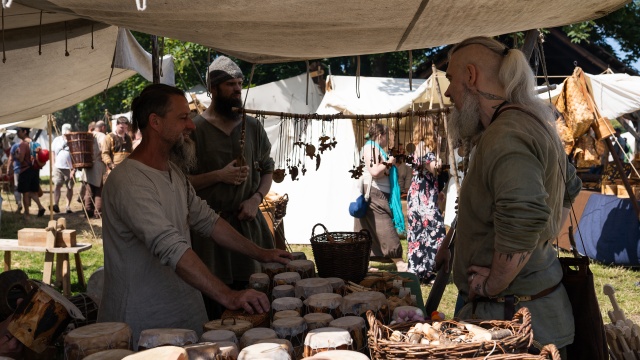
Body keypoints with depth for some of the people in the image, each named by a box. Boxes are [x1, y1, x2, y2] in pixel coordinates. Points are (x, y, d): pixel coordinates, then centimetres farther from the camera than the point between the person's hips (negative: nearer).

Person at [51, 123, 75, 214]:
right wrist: (53, 165, 4)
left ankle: (68, 206, 12)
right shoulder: (57, 140, 8)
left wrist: (74, 168, -7)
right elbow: (53, 153, 14)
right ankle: (56, 204, -17)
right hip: (58, 167, 1)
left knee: (70, 187, 5)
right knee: (57, 185, -10)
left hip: (69, 168, -1)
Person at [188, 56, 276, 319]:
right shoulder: (195, 129, -3)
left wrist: (256, 198, -1)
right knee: (214, 309, -1)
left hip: (249, 223, 4)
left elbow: (267, 170, 17)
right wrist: (219, 176, -15)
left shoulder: (253, 127, 11)